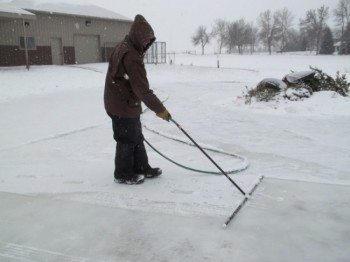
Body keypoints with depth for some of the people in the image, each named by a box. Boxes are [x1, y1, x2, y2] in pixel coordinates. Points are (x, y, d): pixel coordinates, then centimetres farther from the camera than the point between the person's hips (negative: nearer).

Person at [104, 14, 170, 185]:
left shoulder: (123, 48, 9)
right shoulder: (131, 56, -26)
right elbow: (141, 88, -29)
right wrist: (159, 108, -25)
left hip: (122, 102, 10)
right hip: (123, 106, -10)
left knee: (136, 138, 18)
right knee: (127, 141, 4)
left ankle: (141, 168, 31)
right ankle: (123, 174, 19)